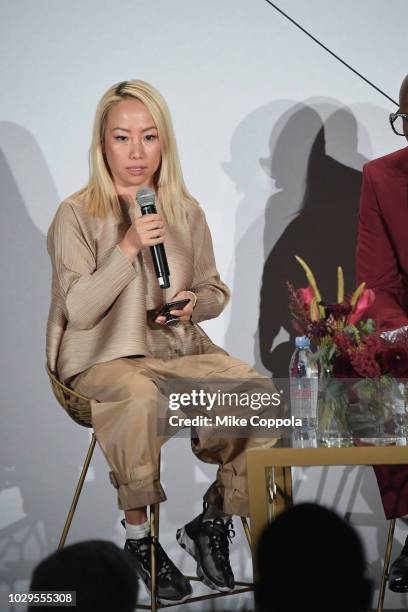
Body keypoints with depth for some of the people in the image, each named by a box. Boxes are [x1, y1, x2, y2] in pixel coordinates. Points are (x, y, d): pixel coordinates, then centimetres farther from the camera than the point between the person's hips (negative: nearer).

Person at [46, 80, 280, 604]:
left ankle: (212, 521, -3)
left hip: (181, 350, 5)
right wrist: (127, 248, -20)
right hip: (105, 358, -4)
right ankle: (138, 536, -19)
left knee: (262, 392, -22)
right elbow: (79, 311, -11)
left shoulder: (186, 212, 10)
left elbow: (215, 290, 18)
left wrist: (194, 301, -6)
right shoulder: (77, 215, -4)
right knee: (139, 396, -39)